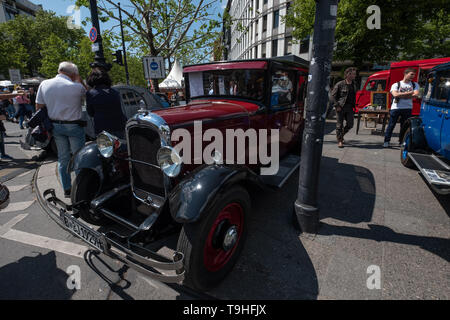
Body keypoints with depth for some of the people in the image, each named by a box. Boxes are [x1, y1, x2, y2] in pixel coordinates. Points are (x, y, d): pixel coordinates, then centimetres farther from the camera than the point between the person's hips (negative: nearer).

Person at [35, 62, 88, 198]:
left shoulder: (44, 84, 1)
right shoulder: (76, 86, -15)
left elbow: (39, 107, 5)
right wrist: (80, 80, 3)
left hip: (56, 126, 5)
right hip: (74, 126, -5)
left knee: (63, 158, 13)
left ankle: (67, 190, 20)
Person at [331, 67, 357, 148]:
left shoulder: (354, 85, 12)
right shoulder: (340, 84, -6)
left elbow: (354, 96, 22)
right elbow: (333, 95, -6)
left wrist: (354, 105, 11)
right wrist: (337, 106, -13)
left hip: (349, 108, 5)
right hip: (340, 107, -5)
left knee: (350, 124, 2)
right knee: (339, 125, -1)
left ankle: (341, 135, 28)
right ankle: (339, 140, 10)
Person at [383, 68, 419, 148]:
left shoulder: (415, 85, 12)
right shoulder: (396, 84, 5)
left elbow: (416, 95, -5)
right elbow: (395, 94, -13)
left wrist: (401, 96, -11)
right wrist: (409, 92, -7)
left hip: (407, 108, 3)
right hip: (396, 108, -2)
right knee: (391, 125, -2)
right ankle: (386, 141, 5)